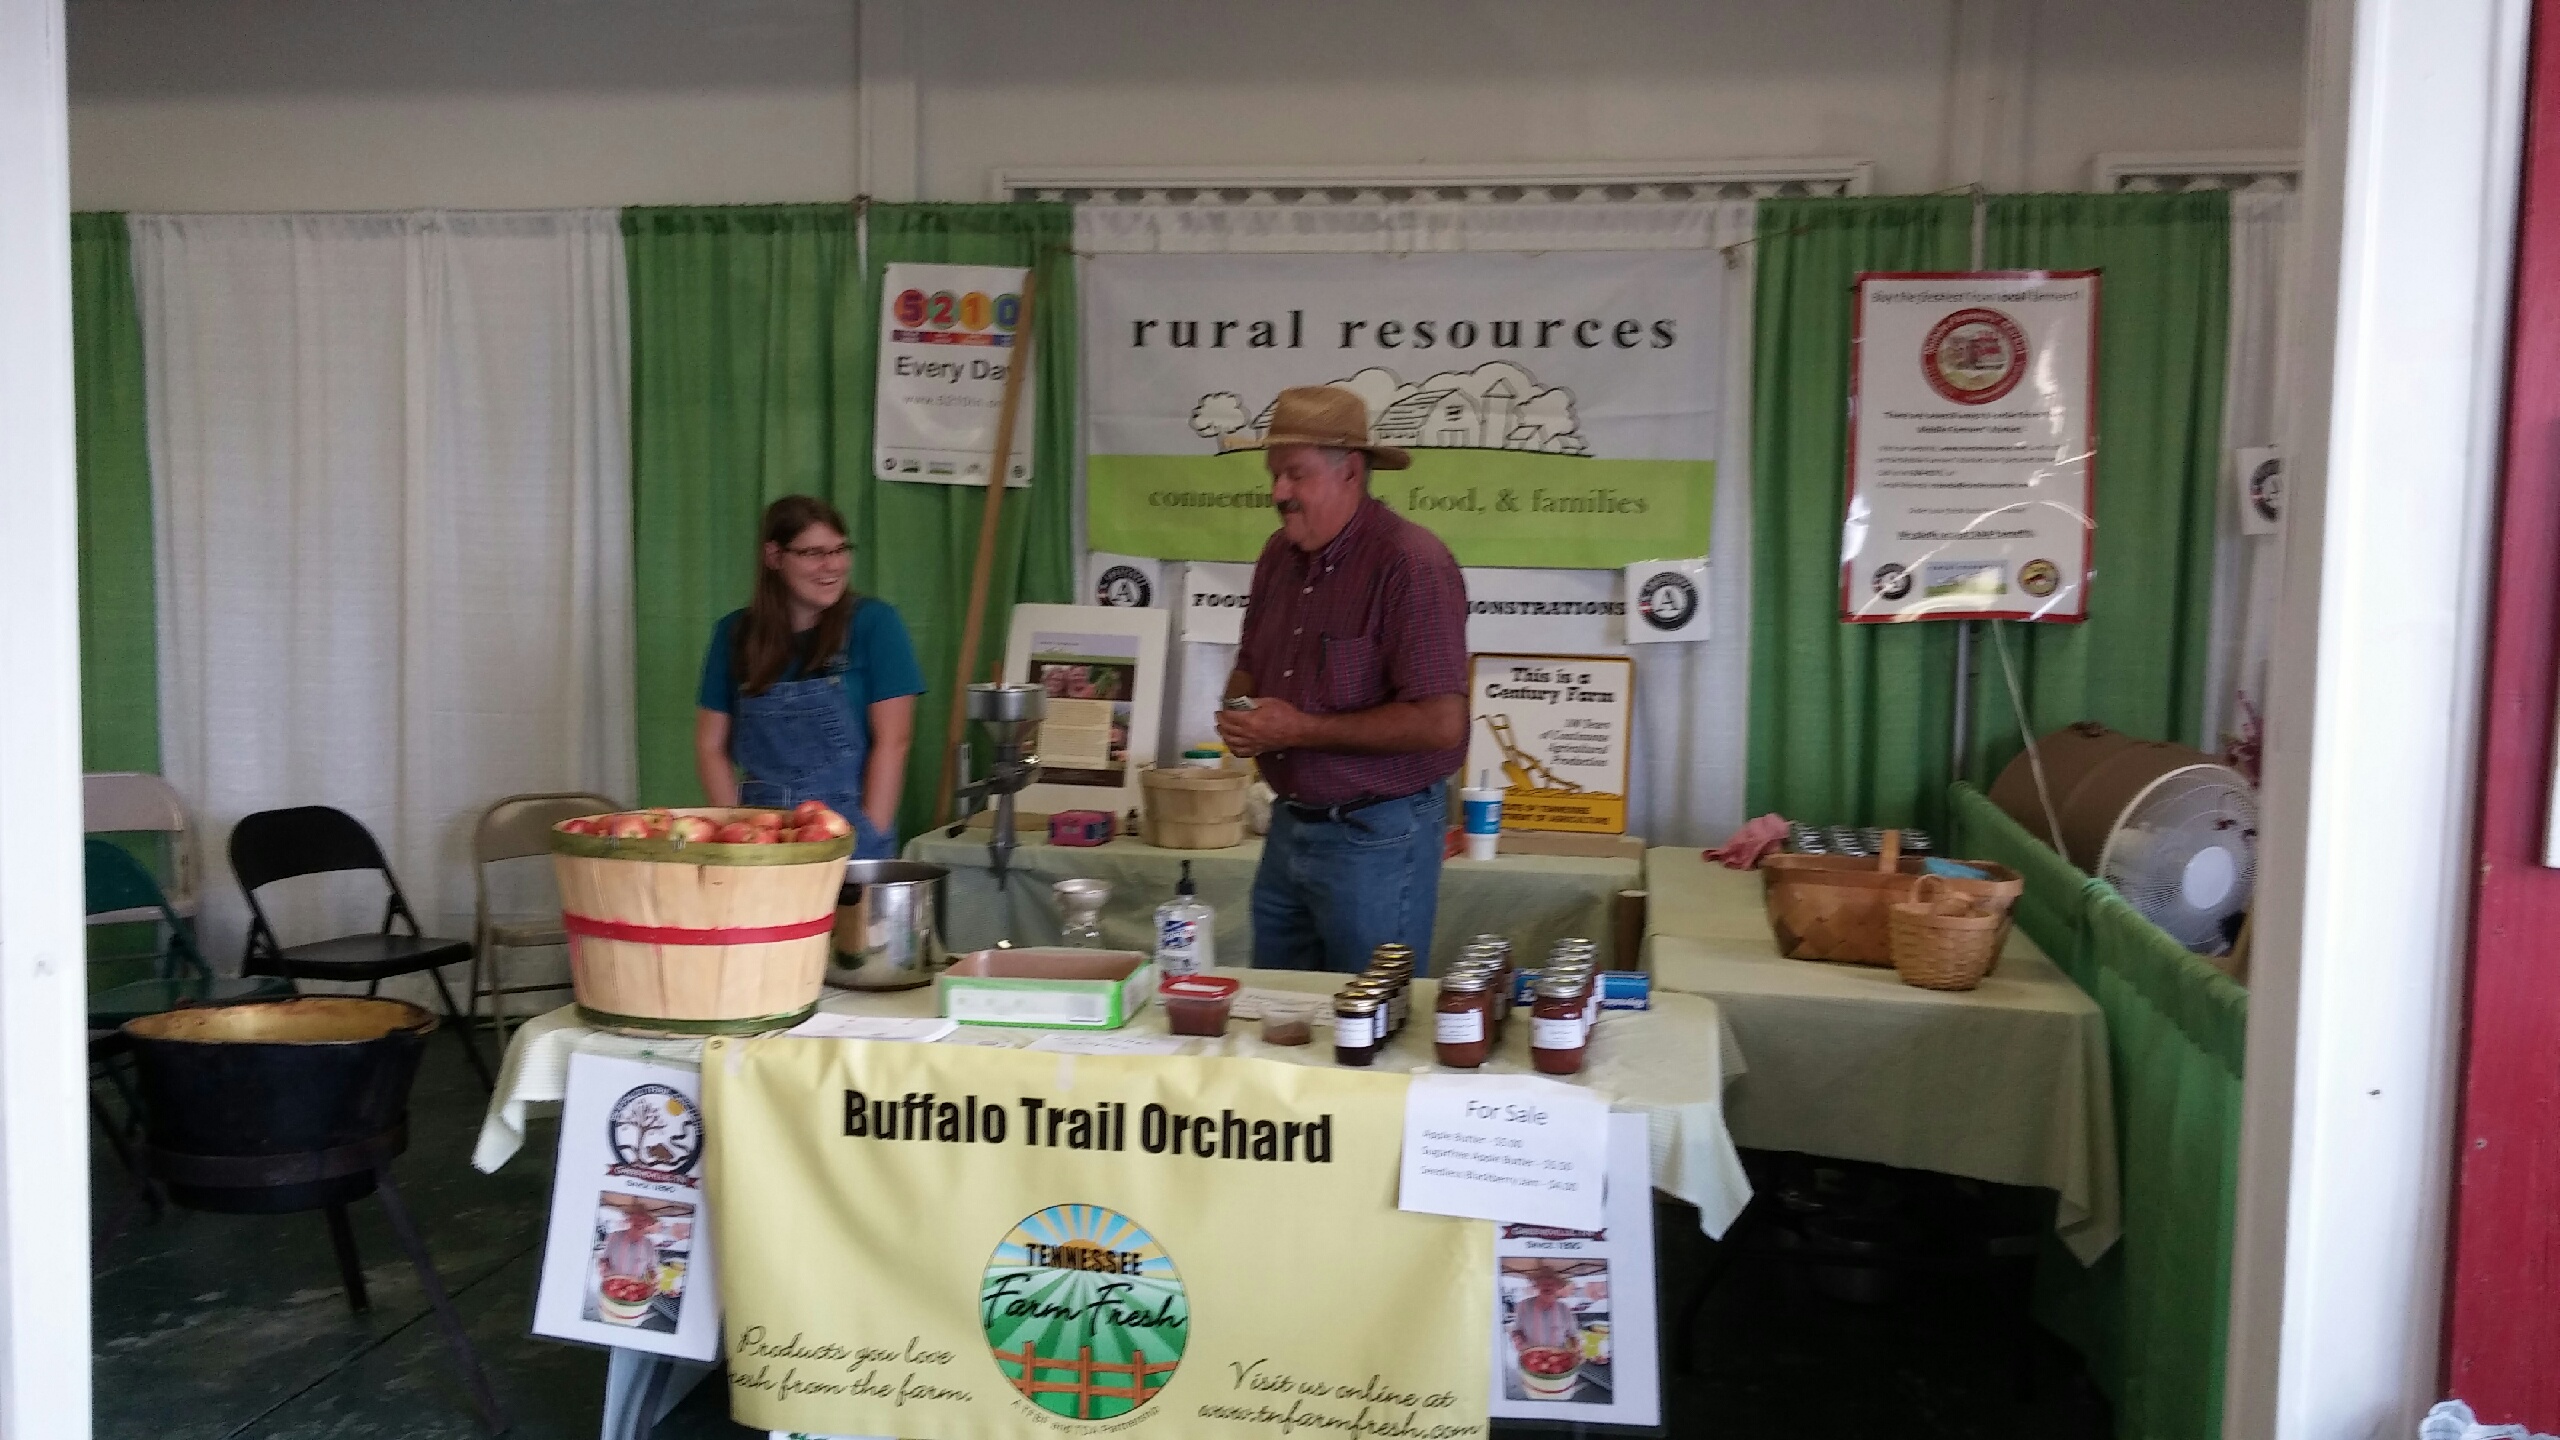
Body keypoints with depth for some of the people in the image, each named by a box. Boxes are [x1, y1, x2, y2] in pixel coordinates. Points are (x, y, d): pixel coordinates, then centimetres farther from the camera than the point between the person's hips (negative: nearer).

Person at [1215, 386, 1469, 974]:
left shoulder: (1412, 563, -17)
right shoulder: (1280, 555, 7)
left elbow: (1440, 722, -23)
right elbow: (1250, 666, 22)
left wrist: (1303, 730, -19)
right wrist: (1237, 714, -2)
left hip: (1377, 837, -7)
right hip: (1290, 825, 8)